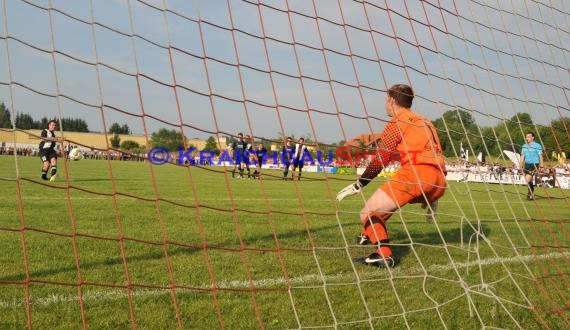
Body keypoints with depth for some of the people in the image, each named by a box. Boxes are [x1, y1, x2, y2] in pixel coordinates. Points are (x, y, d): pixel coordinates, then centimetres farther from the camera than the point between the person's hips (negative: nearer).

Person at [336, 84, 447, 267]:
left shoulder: (398, 121, 6)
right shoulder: (425, 122, 28)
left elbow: (380, 159, 0)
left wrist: (359, 185, 8)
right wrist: (431, 199, 36)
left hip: (416, 173, -9)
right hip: (439, 183, 9)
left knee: (367, 213, -7)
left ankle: (383, 254, -27)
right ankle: (372, 234, 34)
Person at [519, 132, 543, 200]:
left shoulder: (537, 146, -6)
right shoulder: (524, 146, 10)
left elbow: (540, 156, -5)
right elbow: (522, 157, 16)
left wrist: (541, 166, -9)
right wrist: (521, 166, 11)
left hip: (534, 164, -6)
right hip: (527, 164, 6)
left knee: (528, 179, -20)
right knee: (529, 181, 9)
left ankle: (530, 194, -8)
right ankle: (531, 196, 17)